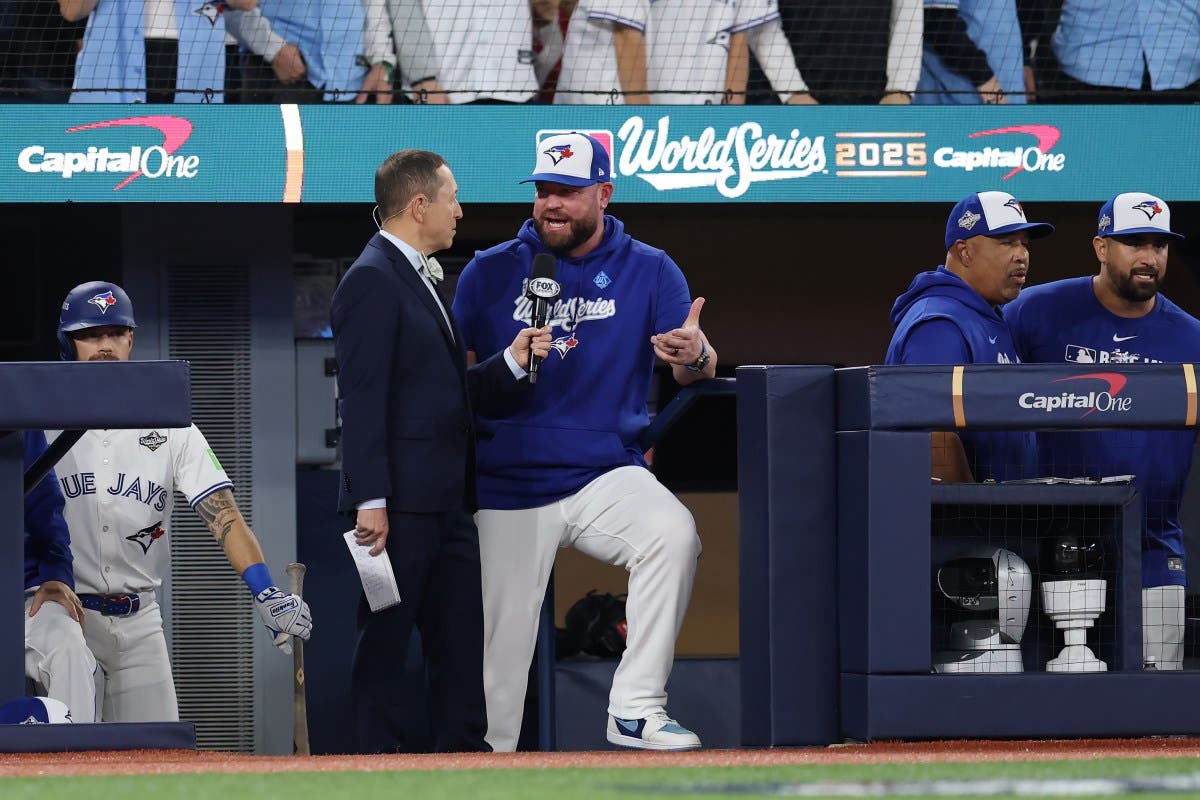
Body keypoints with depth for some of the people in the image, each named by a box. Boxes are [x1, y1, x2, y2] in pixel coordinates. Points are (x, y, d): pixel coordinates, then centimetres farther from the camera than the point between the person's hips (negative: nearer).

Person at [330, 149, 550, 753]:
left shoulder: (421, 280, 19)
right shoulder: (372, 280, -11)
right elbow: (362, 399, -17)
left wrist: (511, 363, 6)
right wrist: (371, 500, -22)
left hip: (446, 501, 10)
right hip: (399, 503, -10)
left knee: (460, 650, 10)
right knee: (385, 646, -3)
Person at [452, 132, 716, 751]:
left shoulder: (650, 271, 5)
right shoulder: (490, 272, 5)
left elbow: (698, 369, -5)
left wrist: (695, 356, -30)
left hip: (606, 475, -1)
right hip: (510, 486, 1)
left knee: (673, 533, -30)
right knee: (499, 649, -3)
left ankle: (635, 711, -24)